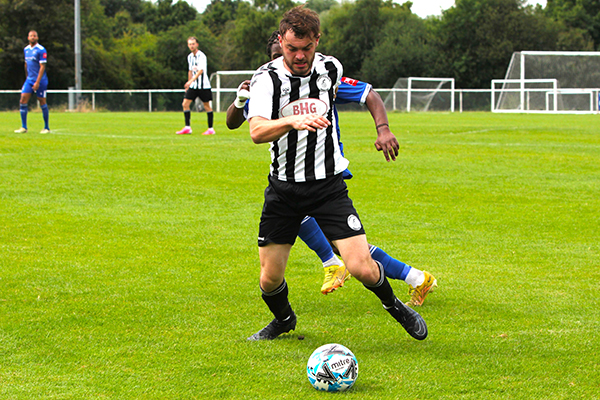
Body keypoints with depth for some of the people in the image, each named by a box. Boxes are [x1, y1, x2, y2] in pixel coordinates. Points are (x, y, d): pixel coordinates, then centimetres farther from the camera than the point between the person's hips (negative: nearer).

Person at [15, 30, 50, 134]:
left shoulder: (41, 50, -11)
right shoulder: (26, 49, 10)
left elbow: (42, 67, -15)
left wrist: (37, 82, -20)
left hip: (40, 80, -6)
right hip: (29, 79, 6)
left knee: (42, 102, 0)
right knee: (23, 100, -5)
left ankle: (46, 128, 11)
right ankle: (24, 127, -1)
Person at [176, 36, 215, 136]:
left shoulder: (201, 56, -13)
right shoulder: (190, 56, 11)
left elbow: (201, 70, -24)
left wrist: (191, 81, -35)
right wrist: (188, 84, 22)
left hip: (203, 85, -7)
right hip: (193, 85, 7)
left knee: (207, 105, -2)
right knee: (185, 104, -4)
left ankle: (211, 129, 5)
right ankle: (187, 127, -1)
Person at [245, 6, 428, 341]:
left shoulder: (332, 69, -4)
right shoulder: (267, 78, -14)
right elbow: (257, 131, -32)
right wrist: (293, 121, -48)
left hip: (328, 184, 1)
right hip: (284, 187, 0)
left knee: (362, 268, -13)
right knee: (270, 279, 1)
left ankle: (393, 305, 19)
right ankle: (284, 319, 35)